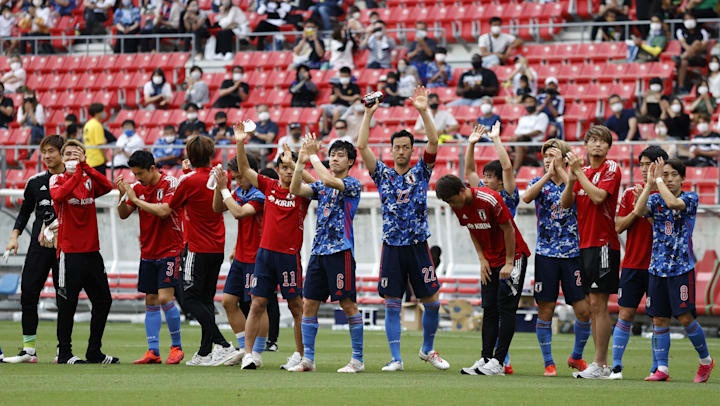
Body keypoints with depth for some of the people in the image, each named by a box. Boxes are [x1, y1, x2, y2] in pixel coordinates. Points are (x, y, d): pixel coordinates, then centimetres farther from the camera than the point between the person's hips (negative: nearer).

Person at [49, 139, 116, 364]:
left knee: (103, 301, 6)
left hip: (91, 250, 5)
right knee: (67, 303, -3)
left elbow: (107, 186, -11)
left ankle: (94, 352, 16)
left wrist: (84, 166, -20)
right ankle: (64, 352, 4)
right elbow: (58, 195, -22)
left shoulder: (89, 180, 11)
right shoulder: (57, 179, 1)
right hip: (69, 251, -5)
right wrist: (77, 174, -25)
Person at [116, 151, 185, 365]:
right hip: (148, 253, 6)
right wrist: (123, 196, -11)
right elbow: (123, 214, 7)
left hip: (170, 251, -6)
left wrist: (136, 200, -18)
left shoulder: (170, 184, -11)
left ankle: (177, 347, -1)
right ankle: (153, 351, 6)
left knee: (165, 298, -14)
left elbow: (163, 211, -23)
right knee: (151, 302, 4)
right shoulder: (138, 187, 7)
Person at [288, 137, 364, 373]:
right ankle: (308, 359, 6)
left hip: (341, 250, -7)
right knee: (309, 303, 3)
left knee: (347, 303, -5)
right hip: (318, 251, 7)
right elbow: (296, 190, 4)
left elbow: (329, 180, -20)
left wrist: (313, 156, -11)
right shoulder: (321, 187, 17)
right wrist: (300, 162, -7)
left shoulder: (352, 184, -2)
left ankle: (358, 359, 0)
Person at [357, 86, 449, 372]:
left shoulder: (420, 172, 6)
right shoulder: (383, 174, 7)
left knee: (431, 301, 1)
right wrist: (368, 115, -9)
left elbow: (433, 142, -6)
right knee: (392, 305, -1)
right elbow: (362, 147, -2)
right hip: (392, 246, 0)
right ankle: (396, 359, 4)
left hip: (418, 244, 0)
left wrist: (423, 111, -16)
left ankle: (427, 349, 21)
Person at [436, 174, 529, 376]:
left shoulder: (489, 200, -26)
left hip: (513, 255, -7)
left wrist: (509, 263, -16)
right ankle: (485, 359, 2)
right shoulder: (458, 207, -4)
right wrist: (482, 259, 2)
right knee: (489, 310, 4)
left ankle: (498, 362, -12)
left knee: (506, 308, -9)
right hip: (490, 260, 7)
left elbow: (508, 229, -18)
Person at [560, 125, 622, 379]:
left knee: (599, 305, -9)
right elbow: (565, 204, 10)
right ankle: (602, 364, 12)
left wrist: (578, 172, -12)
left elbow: (598, 196, -19)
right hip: (585, 244, 8)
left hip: (603, 243, -8)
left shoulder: (611, 169, -4)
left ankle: (599, 365, -10)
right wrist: (571, 179, -6)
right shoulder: (584, 172, 16)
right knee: (593, 307, 8)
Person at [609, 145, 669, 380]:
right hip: (632, 263, 2)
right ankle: (616, 366, 2)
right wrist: (636, 211, -9)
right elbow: (618, 227, 6)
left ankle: (657, 368, 7)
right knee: (625, 314, 0)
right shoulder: (631, 193, 8)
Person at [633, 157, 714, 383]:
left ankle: (706, 360, 12)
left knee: (685, 317, -7)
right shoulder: (655, 199, 9)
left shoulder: (690, 198, -2)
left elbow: (672, 203, -23)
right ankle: (662, 369, 7)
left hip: (681, 268, -4)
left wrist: (659, 181, -13)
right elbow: (638, 211, -11)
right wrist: (650, 183, -13)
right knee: (659, 320, 2)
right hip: (657, 268, 4)